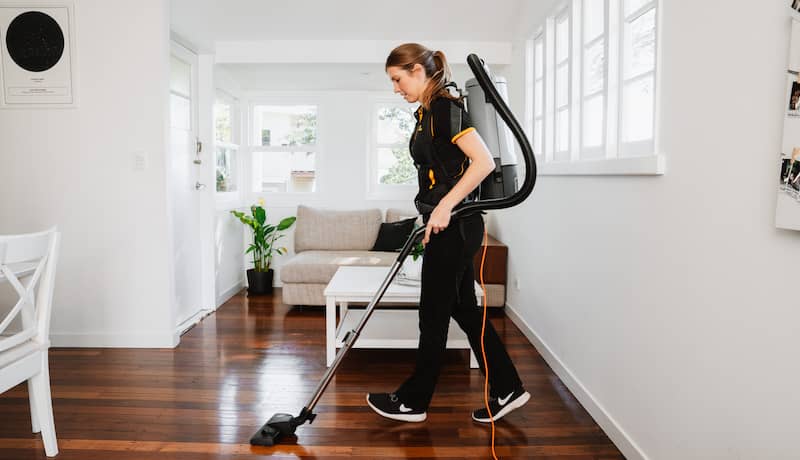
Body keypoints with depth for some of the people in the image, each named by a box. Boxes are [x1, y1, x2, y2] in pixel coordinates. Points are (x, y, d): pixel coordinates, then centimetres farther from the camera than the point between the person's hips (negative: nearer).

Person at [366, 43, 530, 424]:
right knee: (464, 308, 14)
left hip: (454, 226, -10)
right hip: (448, 226, 10)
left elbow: (484, 161, -23)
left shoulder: (445, 107, -13)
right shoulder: (426, 113, 16)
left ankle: (414, 400, 19)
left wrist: (445, 207, -24)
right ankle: (506, 389, 23)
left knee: (434, 313, 3)